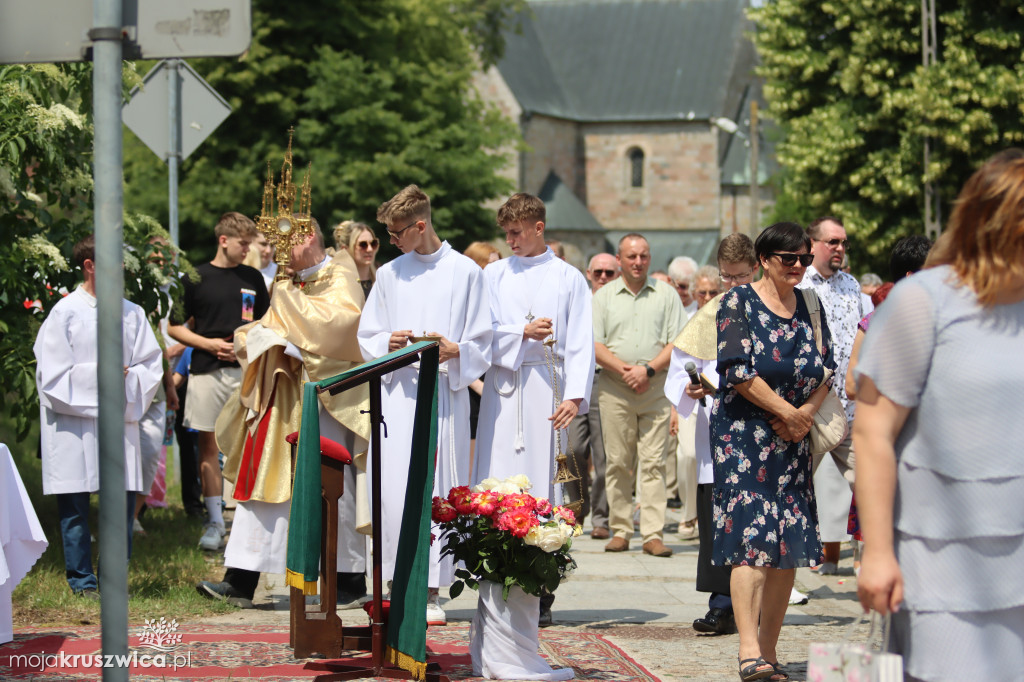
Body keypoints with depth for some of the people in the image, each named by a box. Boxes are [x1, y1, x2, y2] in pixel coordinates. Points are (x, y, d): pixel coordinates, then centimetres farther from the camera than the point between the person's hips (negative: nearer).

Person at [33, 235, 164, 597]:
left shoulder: (131, 313, 9)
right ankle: (82, 580, 9)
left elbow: (151, 365, 9)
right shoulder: (66, 313, -2)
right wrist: (98, 375, -11)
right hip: (73, 425, -3)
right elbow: (52, 374, -6)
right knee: (75, 506, -1)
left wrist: (126, 378, -9)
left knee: (124, 499, 0)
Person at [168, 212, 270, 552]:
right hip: (207, 371, -1)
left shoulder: (252, 278, 11)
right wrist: (209, 344, -8)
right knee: (208, 446, 2)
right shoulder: (196, 278, 3)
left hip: (246, 370, 1)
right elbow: (174, 327, 4)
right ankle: (215, 522, 10)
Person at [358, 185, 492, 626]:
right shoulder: (389, 275, 14)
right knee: (394, 488, -5)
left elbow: (482, 343, 4)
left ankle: (431, 592, -2)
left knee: (436, 489, -6)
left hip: (444, 393, -3)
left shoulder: (465, 273, 4)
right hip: (398, 391, 3)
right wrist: (389, 342, -5)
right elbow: (367, 337, 16)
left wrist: (454, 351, -16)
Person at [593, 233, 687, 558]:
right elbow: (594, 345, 1)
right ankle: (620, 531, 7)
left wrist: (649, 369, -12)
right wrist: (624, 370, -12)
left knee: (653, 463, -5)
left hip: (656, 389, 0)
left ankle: (653, 534, -7)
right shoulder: (603, 297, 9)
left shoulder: (666, 295, 8)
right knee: (618, 463, 0)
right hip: (614, 390, 1)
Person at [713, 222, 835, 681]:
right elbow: (737, 370, -12)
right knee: (751, 539, -16)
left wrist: (807, 413, -6)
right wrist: (787, 411, -11)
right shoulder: (738, 303, -3)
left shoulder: (809, 307, 13)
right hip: (744, 433, -6)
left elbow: (825, 371, 12)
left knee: (790, 546, 2)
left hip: (793, 438, 6)